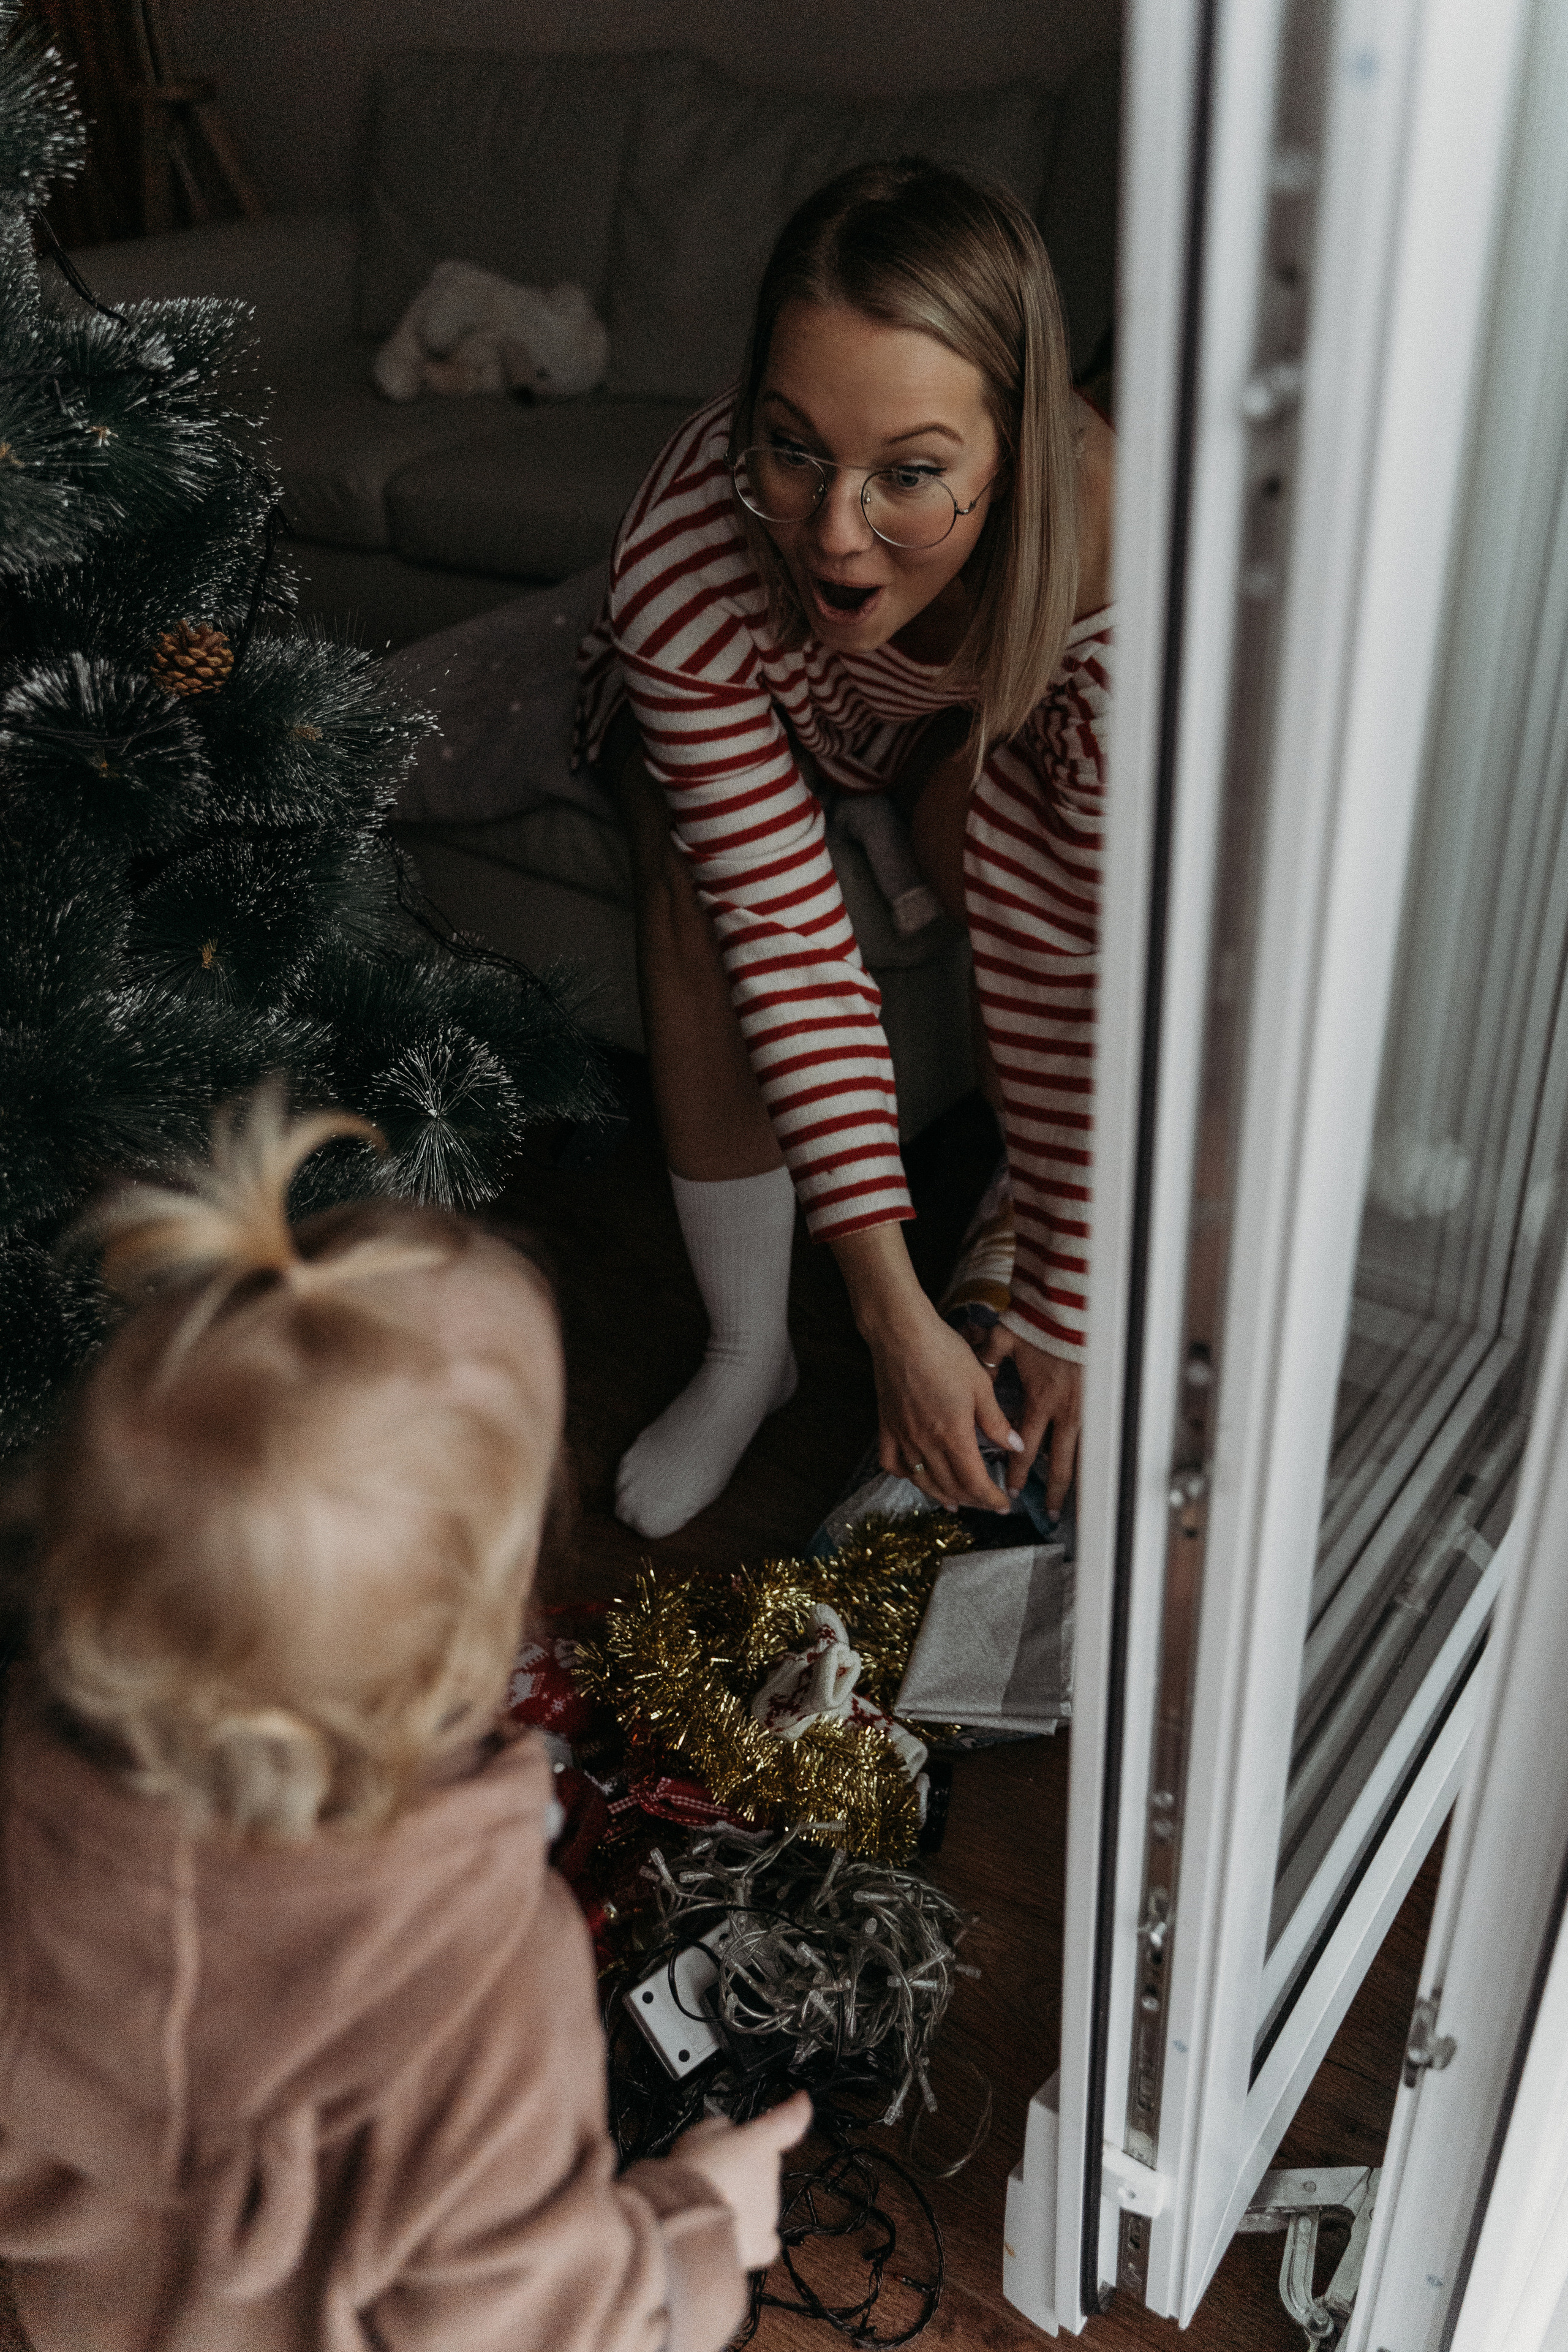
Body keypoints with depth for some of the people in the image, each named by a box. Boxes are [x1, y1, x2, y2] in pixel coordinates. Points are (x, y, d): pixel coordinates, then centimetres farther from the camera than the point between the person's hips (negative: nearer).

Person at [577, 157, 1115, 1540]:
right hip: (754, 712, 0)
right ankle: (748, 1352, -13)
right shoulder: (682, 559, -40)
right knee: (699, 854, -30)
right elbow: (785, 933, -38)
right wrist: (896, 1312, -38)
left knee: (990, 813, -33)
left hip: (981, 716, 0)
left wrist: (1067, 1315, -32)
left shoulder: (1125, 557, -40)